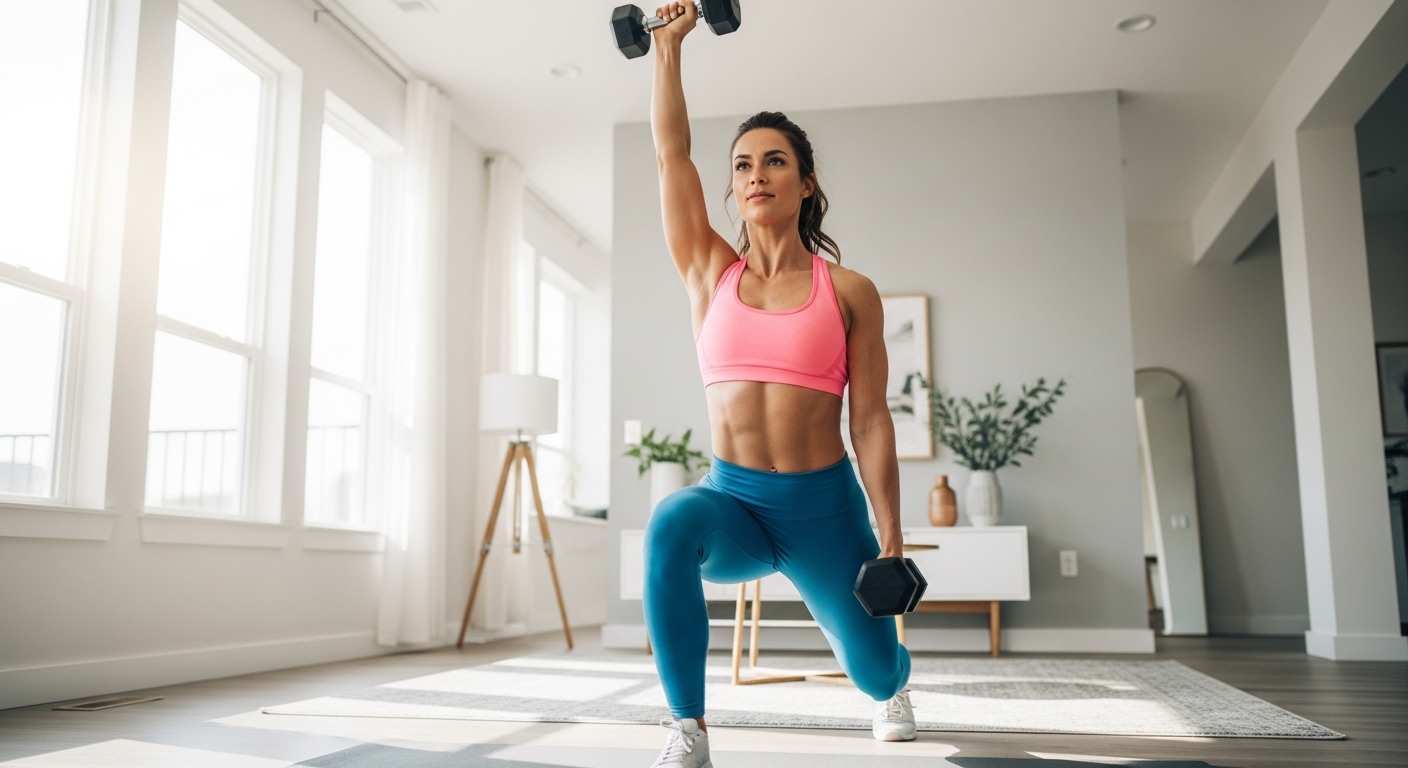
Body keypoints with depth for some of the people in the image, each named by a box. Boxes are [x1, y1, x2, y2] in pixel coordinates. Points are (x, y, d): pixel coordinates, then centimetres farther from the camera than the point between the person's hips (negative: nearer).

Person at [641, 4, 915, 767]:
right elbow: (670, 150, 0)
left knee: (872, 668, 13)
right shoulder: (709, 273, 4)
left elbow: (870, 421, -4)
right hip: (732, 500, 1)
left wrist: (890, 537, -7)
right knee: (672, 523, -36)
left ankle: (894, 687, 56)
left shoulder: (848, 291, -2)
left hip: (825, 505, 0)